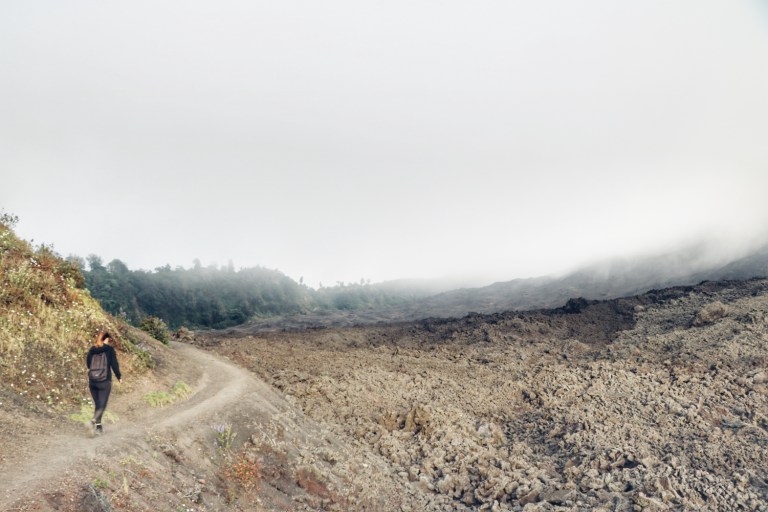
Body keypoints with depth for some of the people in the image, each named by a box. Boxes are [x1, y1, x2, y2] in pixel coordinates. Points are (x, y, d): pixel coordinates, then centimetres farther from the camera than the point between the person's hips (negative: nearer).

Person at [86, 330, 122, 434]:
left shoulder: (92, 349, 5)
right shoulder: (109, 349, -6)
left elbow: (88, 364, 13)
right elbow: (114, 364, -6)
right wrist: (119, 377, 6)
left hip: (92, 380, 4)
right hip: (104, 381, -4)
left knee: (97, 403, 14)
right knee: (102, 403, -1)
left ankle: (98, 426, 14)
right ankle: (95, 420, -25)